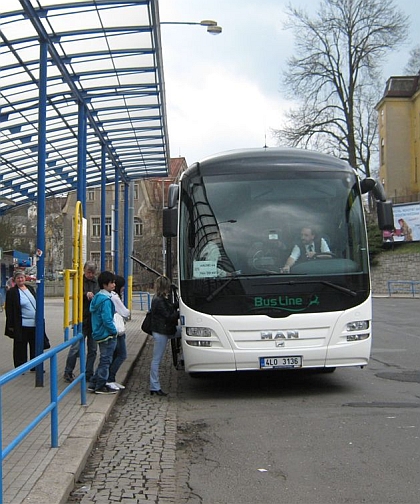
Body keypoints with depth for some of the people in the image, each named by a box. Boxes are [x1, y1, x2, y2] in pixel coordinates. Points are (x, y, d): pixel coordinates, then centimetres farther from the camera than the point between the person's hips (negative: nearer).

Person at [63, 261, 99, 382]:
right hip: (82, 320, -4)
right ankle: (68, 373, 11)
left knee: (92, 349, 9)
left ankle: (89, 374, 19)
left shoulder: (97, 283, 9)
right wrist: (86, 294, -32)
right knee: (76, 347, -3)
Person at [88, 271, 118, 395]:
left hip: (99, 334, 10)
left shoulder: (97, 297, 11)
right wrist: (114, 331, -9)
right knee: (105, 360, 1)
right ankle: (101, 386, 9)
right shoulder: (106, 300, -20)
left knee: (104, 360, 18)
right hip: (107, 335, -10)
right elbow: (107, 320, -24)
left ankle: (94, 384, 23)